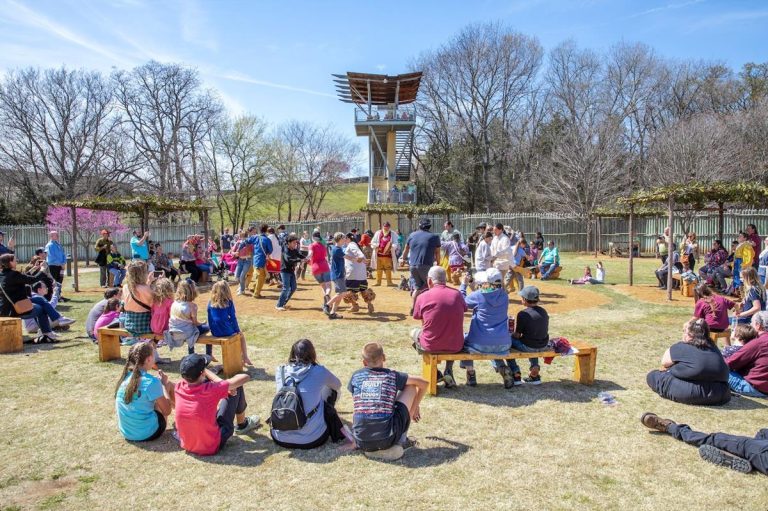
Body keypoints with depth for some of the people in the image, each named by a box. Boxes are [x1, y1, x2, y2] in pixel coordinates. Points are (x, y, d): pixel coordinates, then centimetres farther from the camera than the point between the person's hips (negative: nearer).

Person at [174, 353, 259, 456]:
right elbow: (245, 377, -18)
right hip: (213, 446, -5)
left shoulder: (178, 388, -13)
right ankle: (242, 425, 26)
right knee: (237, 388, 0)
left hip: (187, 446, 5)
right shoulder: (210, 390, -26)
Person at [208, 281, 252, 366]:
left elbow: (210, 319, 9)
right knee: (241, 335, 26)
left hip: (215, 332, 4)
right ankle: (245, 358, 25)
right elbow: (233, 318, -6)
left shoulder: (211, 303, 1)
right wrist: (237, 330, 8)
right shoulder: (229, 303, -10)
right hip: (226, 331, -4)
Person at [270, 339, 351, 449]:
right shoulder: (319, 372, -7)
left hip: (280, 439, 4)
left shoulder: (280, 371, 0)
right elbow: (338, 385, 15)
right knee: (332, 390, 18)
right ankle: (339, 431, 29)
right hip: (311, 439, -3)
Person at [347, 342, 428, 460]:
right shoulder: (392, 376, 7)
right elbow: (423, 383, 17)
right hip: (386, 439, -2)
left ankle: (370, 449, 15)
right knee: (411, 387, 16)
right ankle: (401, 440, 15)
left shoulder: (356, 376, 10)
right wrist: (415, 407, 32)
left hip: (361, 442, 2)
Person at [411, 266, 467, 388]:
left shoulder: (423, 297, -9)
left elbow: (417, 317, 4)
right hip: (455, 347, 3)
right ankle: (448, 372, 22)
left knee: (414, 332, 29)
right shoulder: (457, 294, -2)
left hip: (430, 347, -2)